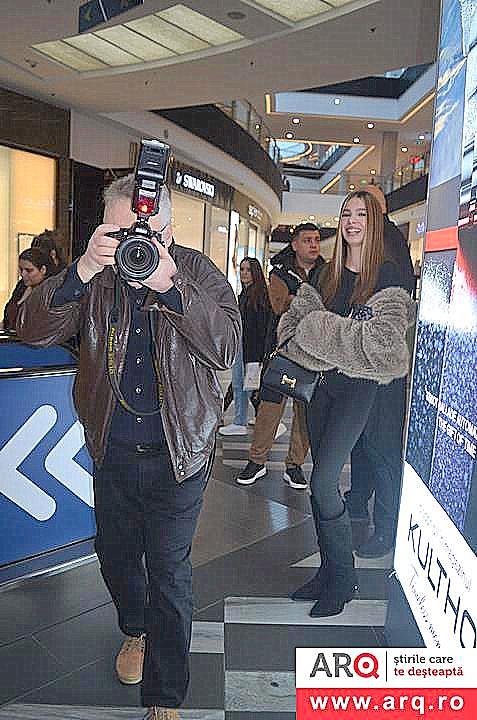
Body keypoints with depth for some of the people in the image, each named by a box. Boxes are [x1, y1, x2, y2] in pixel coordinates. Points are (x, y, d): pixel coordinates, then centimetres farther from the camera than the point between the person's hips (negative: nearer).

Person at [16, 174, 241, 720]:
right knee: (115, 554, 21)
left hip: (179, 454, -3)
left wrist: (169, 287, -34)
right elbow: (32, 330, -14)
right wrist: (81, 272, -29)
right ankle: (135, 629, 54)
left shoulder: (198, 272, -8)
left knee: (169, 573, 7)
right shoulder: (95, 276, -3)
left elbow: (224, 347, -21)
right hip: (113, 451, 3)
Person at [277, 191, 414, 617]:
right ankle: (330, 570, 25)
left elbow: (384, 338, -18)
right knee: (323, 481, 10)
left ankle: (343, 578, 10)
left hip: (359, 387, -6)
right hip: (323, 382, 6)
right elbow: (296, 320, 14)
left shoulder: (387, 275, -7)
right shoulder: (328, 273, 11)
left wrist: (322, 330, -14)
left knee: (323, 482, -11)